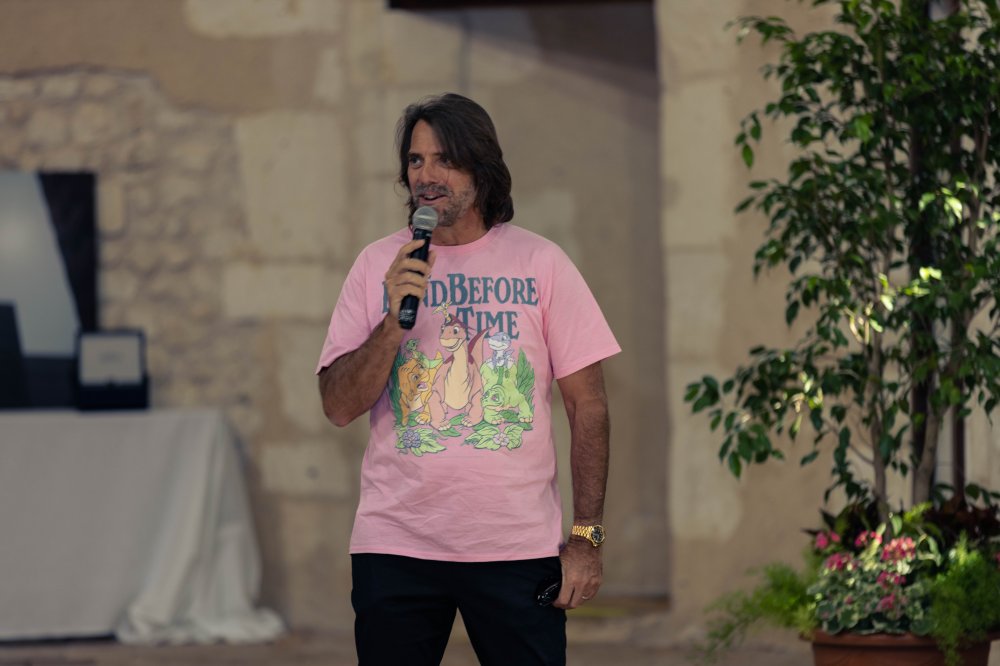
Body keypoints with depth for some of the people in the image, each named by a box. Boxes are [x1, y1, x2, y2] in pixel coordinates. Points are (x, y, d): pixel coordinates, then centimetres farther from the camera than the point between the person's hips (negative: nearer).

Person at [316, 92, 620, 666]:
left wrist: (586, 537, -4)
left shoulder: (540, 262, 3)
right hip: (396, 547, 1)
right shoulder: (378, 267, 6)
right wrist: (394, 321, -14)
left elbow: (588, 405, 2)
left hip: (518, 550, -1)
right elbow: (339, 407, 1)